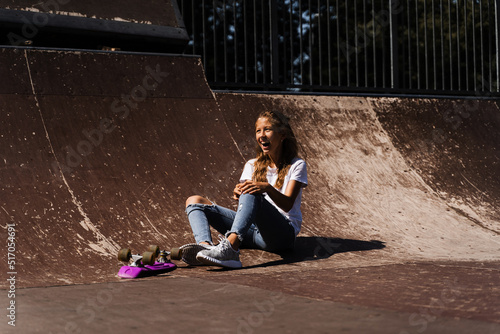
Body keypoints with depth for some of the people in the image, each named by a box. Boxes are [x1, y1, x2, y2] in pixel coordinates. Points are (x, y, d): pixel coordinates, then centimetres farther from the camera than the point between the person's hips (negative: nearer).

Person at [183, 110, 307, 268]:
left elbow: (287, 205, -9)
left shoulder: (296, 165, 6)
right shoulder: (252, 165, 21)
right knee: (194, 201, -6)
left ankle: (230, 246, -55)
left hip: (283, 233, -5)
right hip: (253, 230, 5)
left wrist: (267, 188, -29)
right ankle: (205, 246, -38)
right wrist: (238, 195, -21)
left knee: (252, 193, -34)